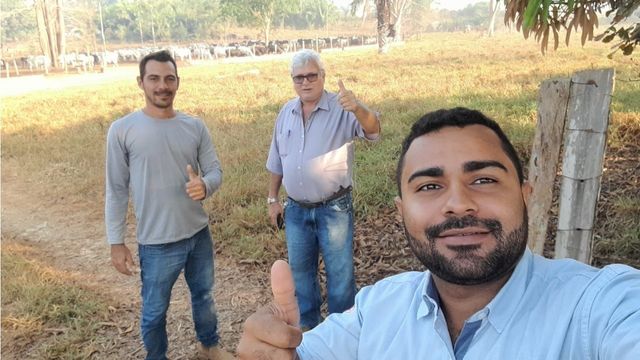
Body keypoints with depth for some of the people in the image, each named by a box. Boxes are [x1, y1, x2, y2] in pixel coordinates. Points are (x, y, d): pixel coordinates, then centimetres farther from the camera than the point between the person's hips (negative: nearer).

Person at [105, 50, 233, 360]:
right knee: (155, 311, 15)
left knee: (203, 295, 24)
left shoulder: (195, 126, -2)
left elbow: (215, 170, 1)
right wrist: (116, 242, -6)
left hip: (199, 234, 4)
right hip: (157, 243, -3)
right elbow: (116, 191, -7)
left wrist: (205, 186, -23)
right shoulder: (122, 130, -11)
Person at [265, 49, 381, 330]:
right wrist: (272, 199, 12)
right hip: (296, 210, 5)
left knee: (340, 274, 9)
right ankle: (307, 324, 40)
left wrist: (357, 108, -52)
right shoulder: (286, 113, 4)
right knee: (300, 271, 19)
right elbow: (276, 162, 12)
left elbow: (373, 131, -32)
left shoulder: (341, 109, -13)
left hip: (334, 209, -5)